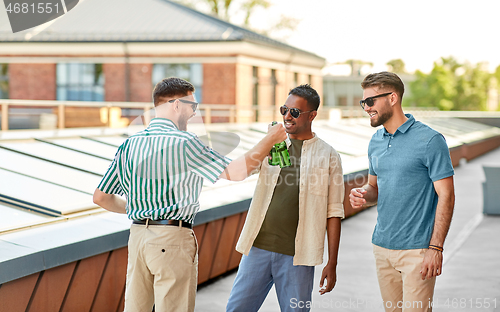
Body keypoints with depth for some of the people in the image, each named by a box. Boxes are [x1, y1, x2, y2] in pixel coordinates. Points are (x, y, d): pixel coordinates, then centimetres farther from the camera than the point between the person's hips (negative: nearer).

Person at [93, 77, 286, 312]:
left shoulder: (129, 145, 8)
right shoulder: (183, 143, -11)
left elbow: (100, 197, 12)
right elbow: (236, 172, -10)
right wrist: (270, 139, 0)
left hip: (137, 235, 7)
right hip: (173, 239, -7)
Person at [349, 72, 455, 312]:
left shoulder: (430, 140, -10)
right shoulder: (376, 141, 11)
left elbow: (446, 196, -11)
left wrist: (435, 248, -17)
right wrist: (362, 195, -3)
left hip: (417, 249, -6)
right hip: (382, 246, 7)